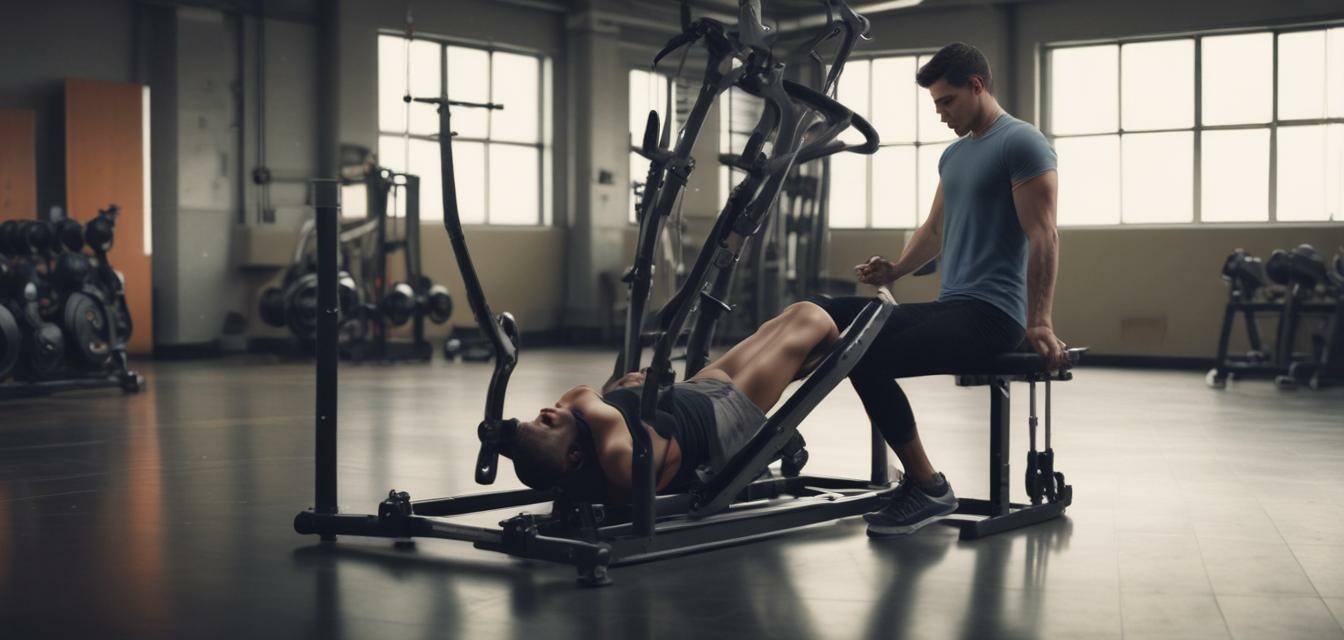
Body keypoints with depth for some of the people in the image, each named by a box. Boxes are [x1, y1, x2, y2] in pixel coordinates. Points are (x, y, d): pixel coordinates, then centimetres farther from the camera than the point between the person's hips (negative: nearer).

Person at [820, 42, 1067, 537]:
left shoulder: (1022, 143, -8)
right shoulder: (954, 155, 20)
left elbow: (1043, 236, -15)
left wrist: (1039, 322, -21)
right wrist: (895, 270, 8)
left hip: (991, 314, -9)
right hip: (947, 306, 9)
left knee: (871, 360, -28)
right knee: (834, 319, -3)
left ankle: (928, 488, -16)